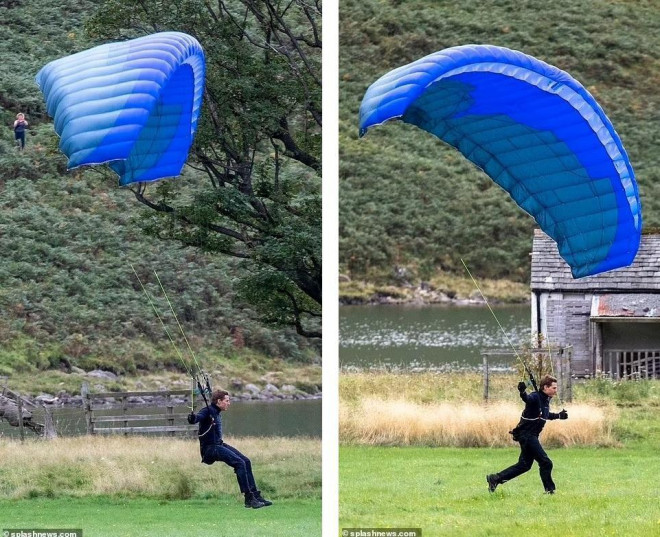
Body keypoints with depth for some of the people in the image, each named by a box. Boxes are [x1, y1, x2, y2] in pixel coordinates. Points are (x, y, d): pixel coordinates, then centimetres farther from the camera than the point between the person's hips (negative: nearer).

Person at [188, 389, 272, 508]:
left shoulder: (216, 413, 17)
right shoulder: (208, 411, -13)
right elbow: (199, 417, -35)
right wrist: (193, 418, -54)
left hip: (218, 444, 10)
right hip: (209, 448, -10)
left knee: (246, 461, 6)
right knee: (240, 463, -20)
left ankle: (255, 495, 8)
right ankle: (249, 498, -18)